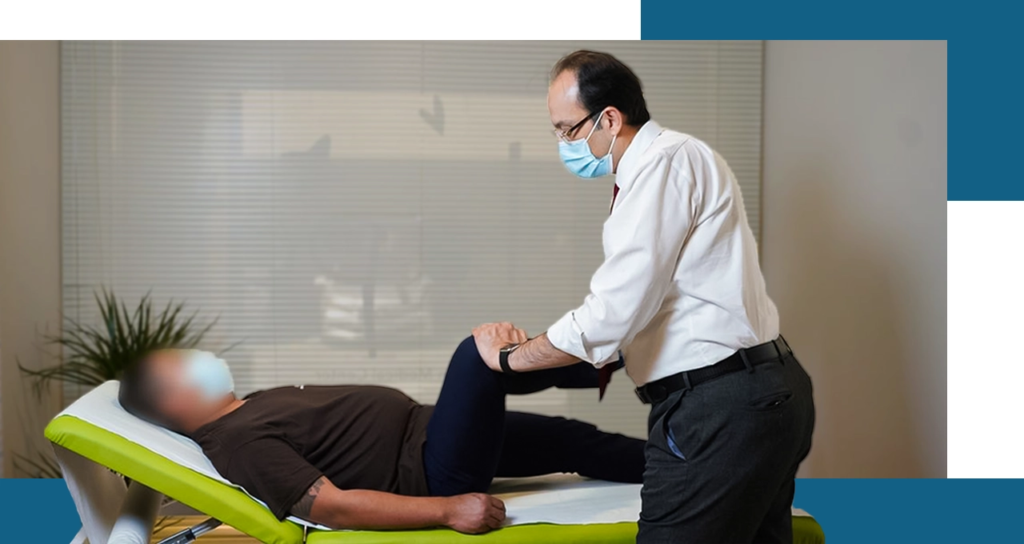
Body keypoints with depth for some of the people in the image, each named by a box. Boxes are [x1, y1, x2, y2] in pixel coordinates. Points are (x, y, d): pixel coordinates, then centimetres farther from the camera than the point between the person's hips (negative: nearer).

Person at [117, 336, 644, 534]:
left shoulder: (258, 404, 13)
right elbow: (331, 506, -25)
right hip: (435, 473, -10)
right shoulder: (239, 443, -18)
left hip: (424, 431, 10)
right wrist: (447, 509, -29)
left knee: (568, 439, 14)